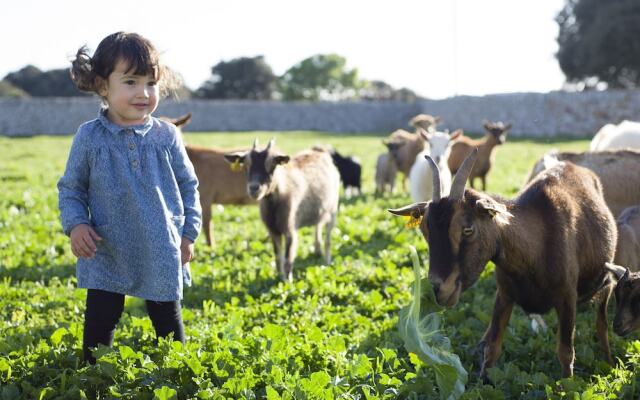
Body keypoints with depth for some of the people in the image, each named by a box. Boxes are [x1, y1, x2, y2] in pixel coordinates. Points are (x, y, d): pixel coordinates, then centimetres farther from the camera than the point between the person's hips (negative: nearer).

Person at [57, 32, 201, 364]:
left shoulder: (166, 136, -1)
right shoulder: (89, 137, -5)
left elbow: (188, 185, 9)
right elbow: (70, 188, 4)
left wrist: (189, 232, 5)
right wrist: (75, 224, -13)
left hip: (162, 254, 1)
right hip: (106, 254, -1)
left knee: (168, 322, 11)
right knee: (99, 322, 1)